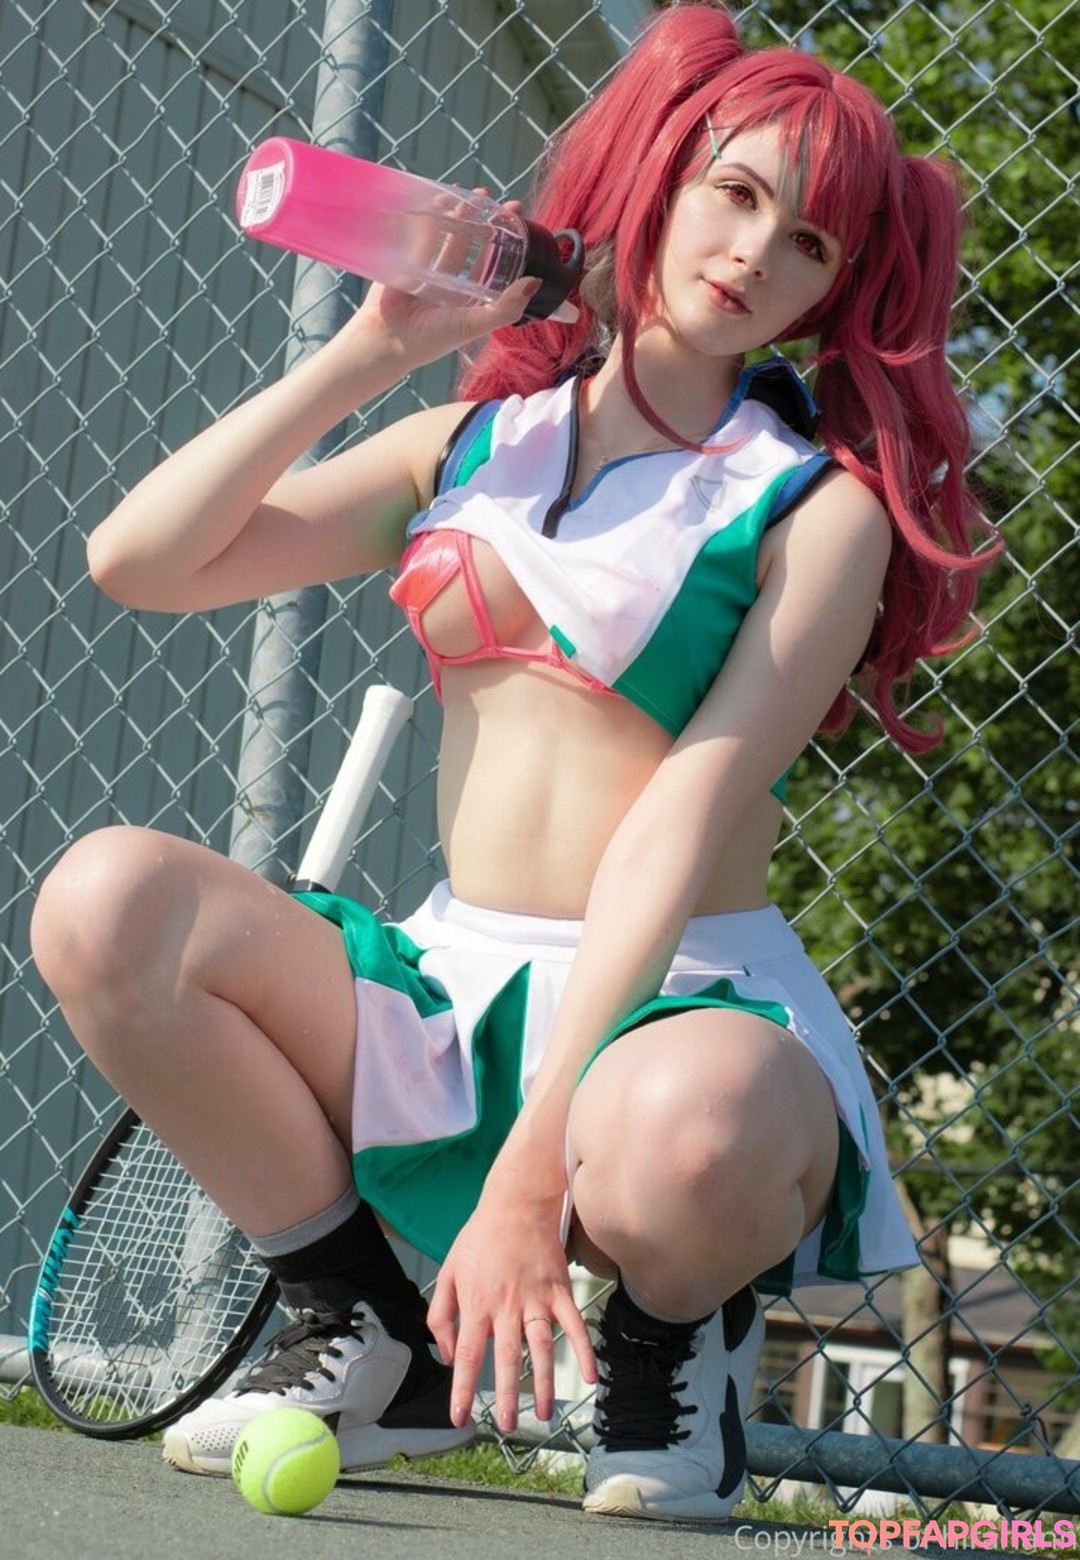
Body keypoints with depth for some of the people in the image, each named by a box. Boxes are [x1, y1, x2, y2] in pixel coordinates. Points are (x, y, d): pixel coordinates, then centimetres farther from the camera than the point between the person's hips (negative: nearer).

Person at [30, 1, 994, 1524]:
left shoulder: (821, 503, -1)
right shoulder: (471, 443, 13)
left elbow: (692, 810, -14)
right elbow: (139, 559, 7)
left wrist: (536, 1159, -23)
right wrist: (372, 350, 1)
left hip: (683, 1004, -4)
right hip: (453, 985, 4)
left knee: (680, 1133, -41)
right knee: (107, 897, -19)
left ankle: (681, 1333, 0)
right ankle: (380, 1344, 0)